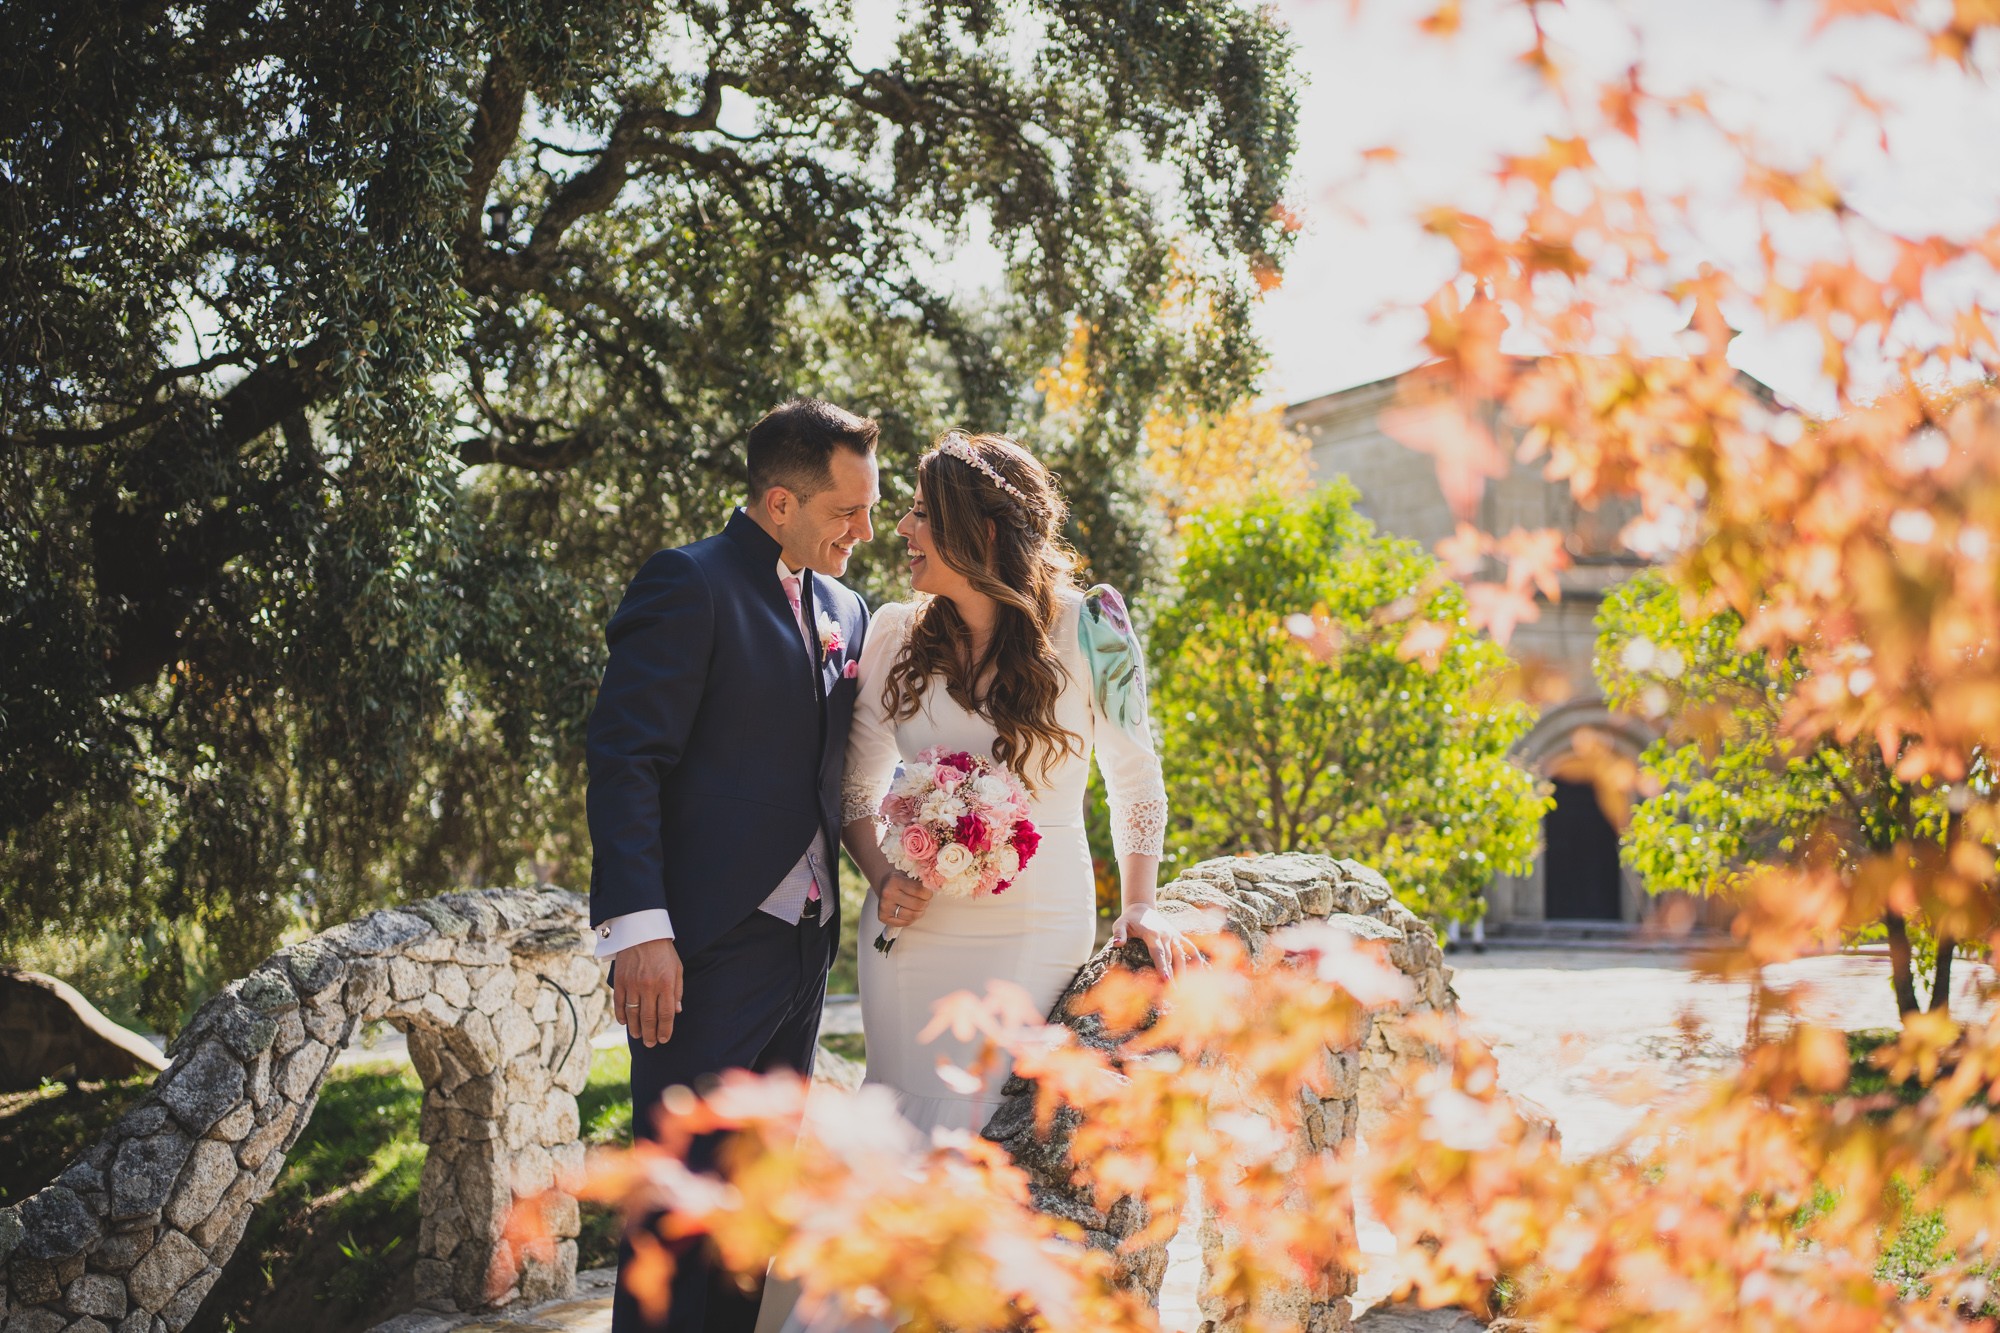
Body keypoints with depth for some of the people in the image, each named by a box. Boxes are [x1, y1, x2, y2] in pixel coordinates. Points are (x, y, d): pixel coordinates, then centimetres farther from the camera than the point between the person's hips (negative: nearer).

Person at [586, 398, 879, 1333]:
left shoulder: (844, 612, 16)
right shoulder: (689, 584, -7)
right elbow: (623, 759, -13)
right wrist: (639, 929, -22)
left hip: (801, 948, 8)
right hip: (707, 949, -8)